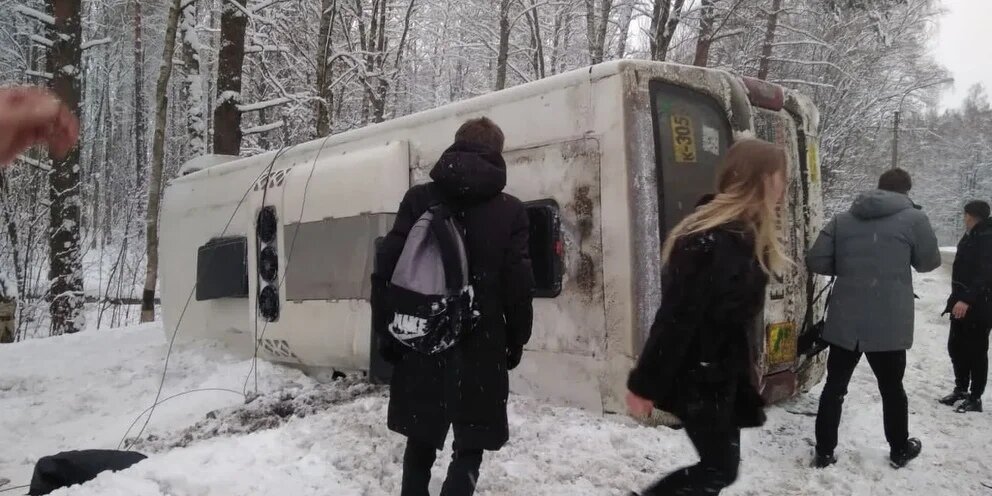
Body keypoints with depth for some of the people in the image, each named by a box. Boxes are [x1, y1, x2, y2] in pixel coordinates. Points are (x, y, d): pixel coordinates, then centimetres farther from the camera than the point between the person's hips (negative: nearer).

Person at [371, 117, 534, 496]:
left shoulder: (418, 200, 1)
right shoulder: (510, 211, -4)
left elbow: (387, 269, -2)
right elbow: (519, 284, -6)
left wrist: (387, 330, 6)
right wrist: (516, 340, 7)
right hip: (480, 346, -2)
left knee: (420, 443, 19)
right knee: (469, 447, 10)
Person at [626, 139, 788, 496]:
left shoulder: (743, 235, 7)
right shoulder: (712, 240, -24)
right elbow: (676, 316, -23)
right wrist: (644, 385, -20)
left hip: (720, 374, 9)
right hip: (696, 376, -9)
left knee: (720, 465, 14)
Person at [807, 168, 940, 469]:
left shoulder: (843, 219, 5)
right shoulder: (913, 218, -4)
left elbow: (816, 261, 1)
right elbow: (929, 262, 7)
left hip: (845, 321, 2)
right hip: (888, 324, -2)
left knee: (834, 386, 10)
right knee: (892, 388, 16)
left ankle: (824, 453, 15)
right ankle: (899, 450, 33)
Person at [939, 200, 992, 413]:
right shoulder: (972, 237, 15)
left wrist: (967, 299, -31)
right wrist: (956, 298, 21)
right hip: (962, 303, 9)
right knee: (956, 347, 14)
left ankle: (975, 398, 6)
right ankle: (961, 389, 26)